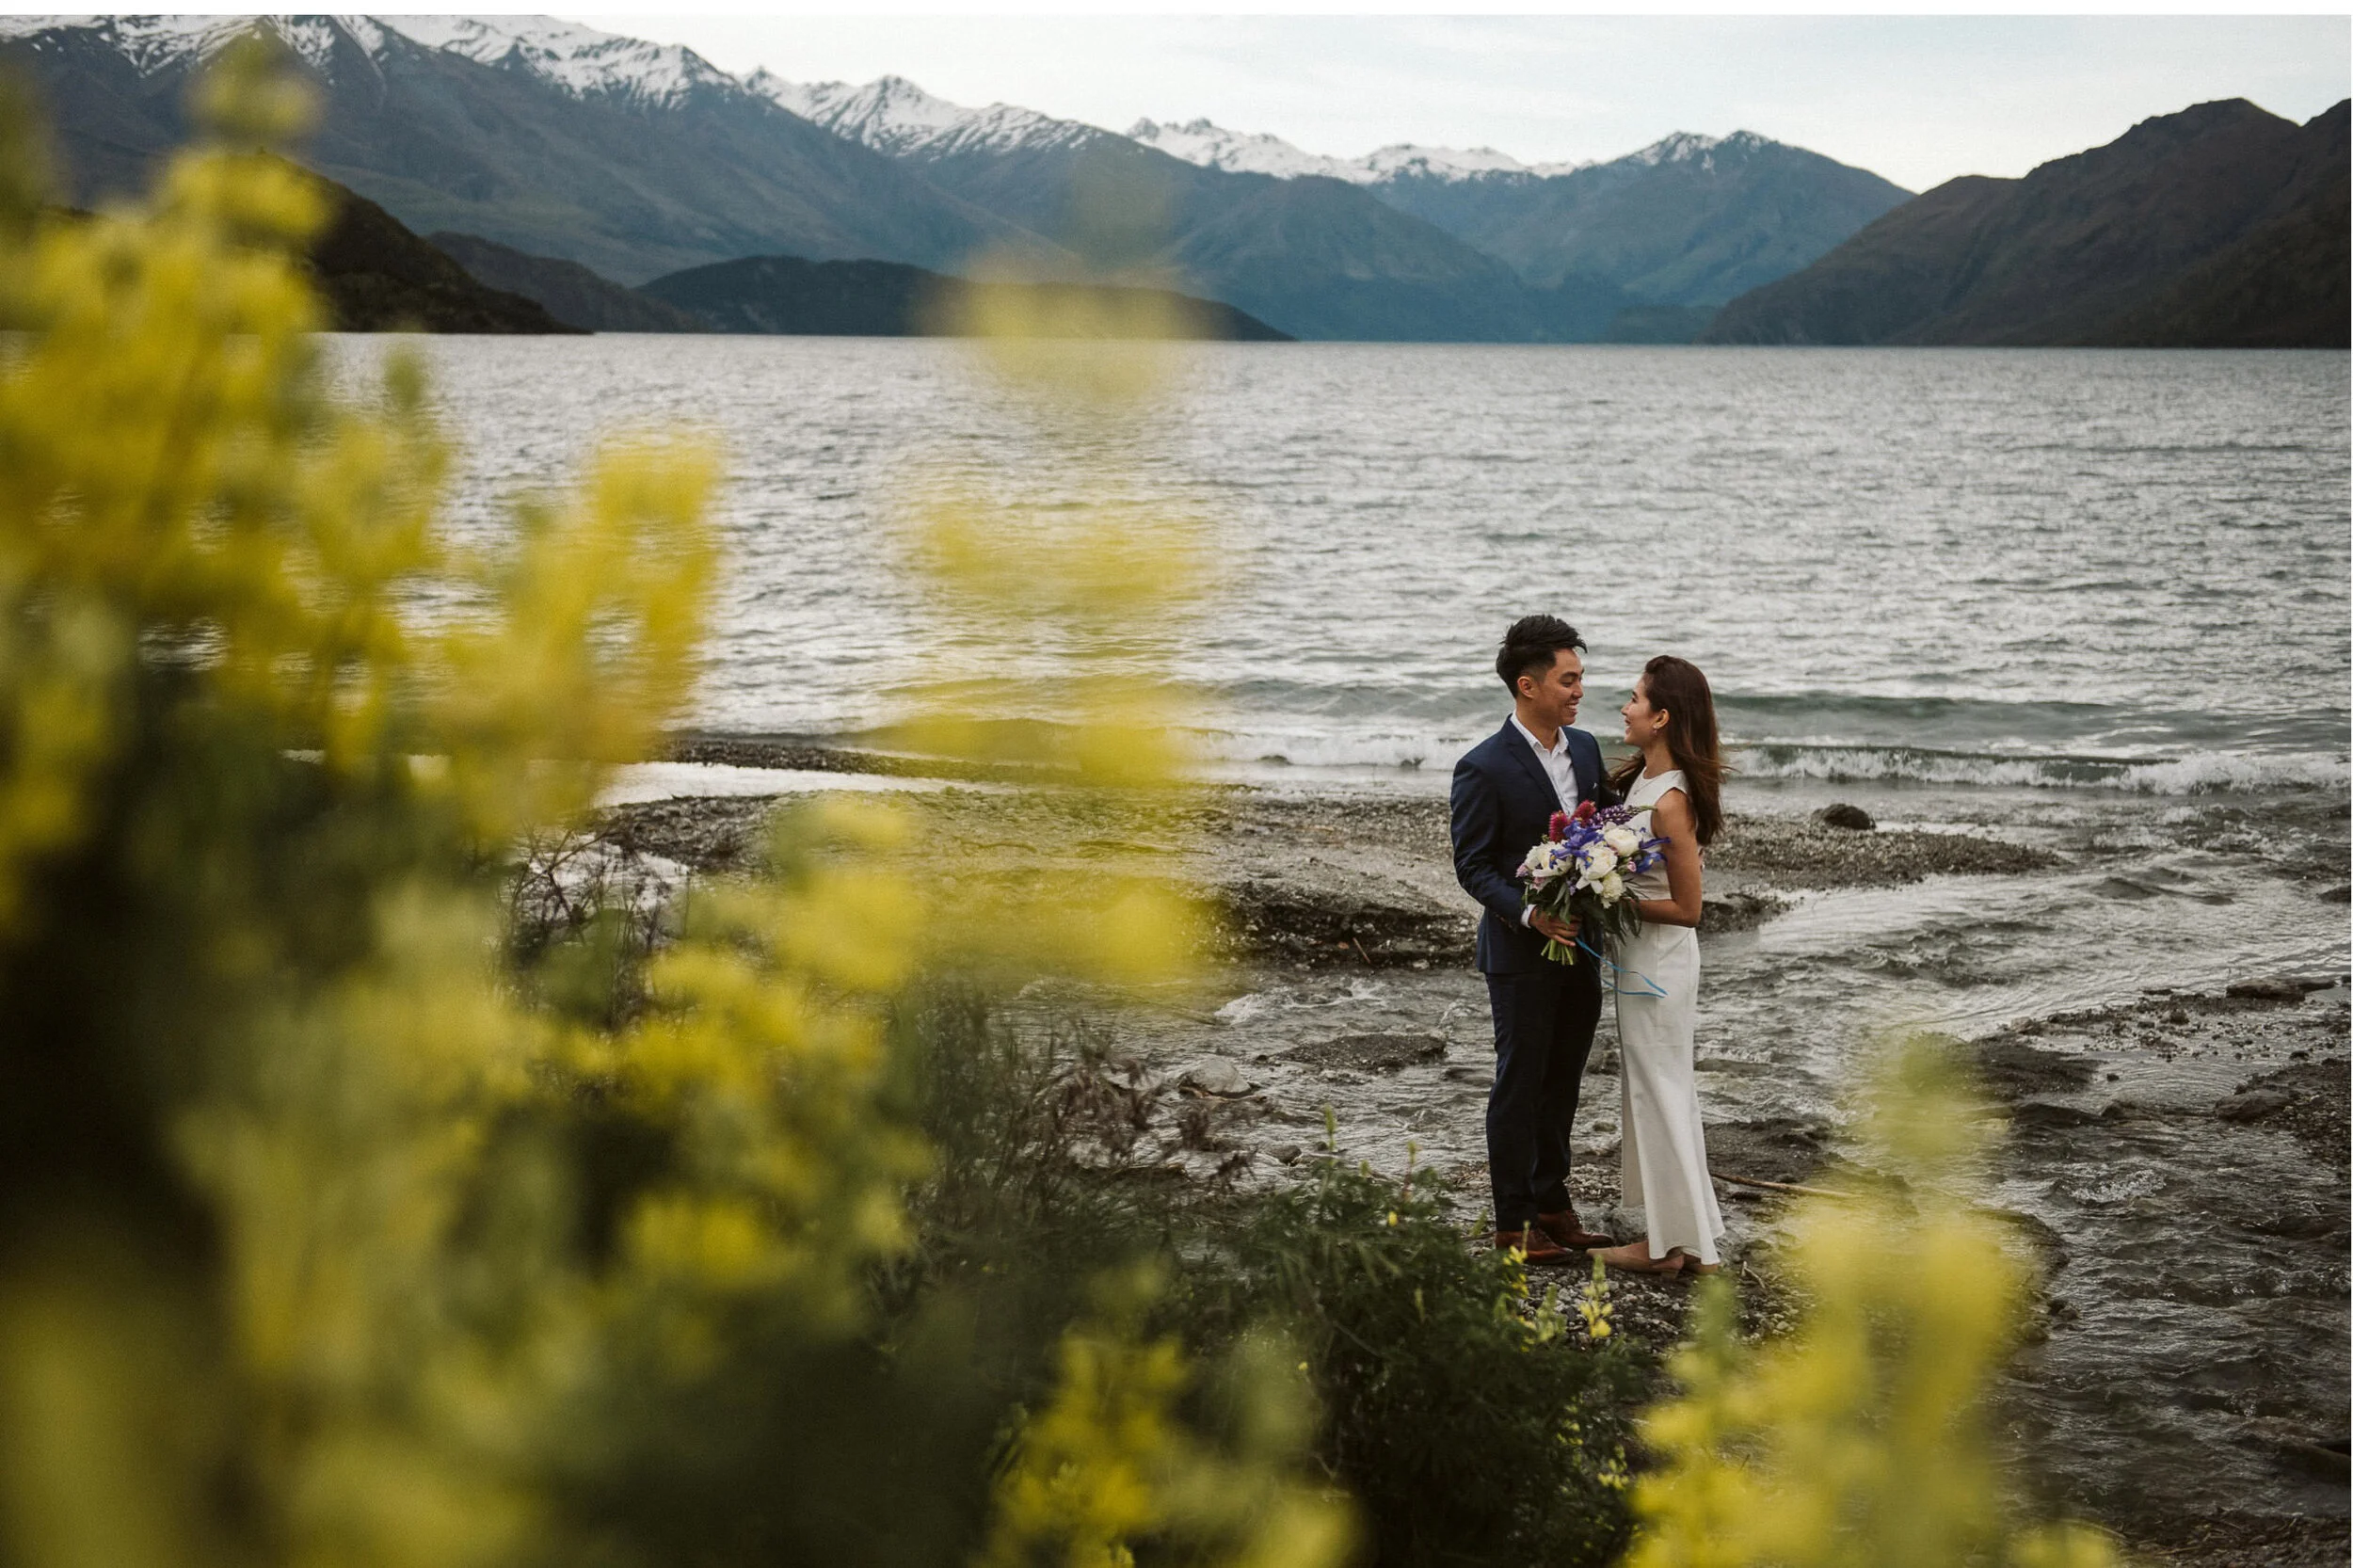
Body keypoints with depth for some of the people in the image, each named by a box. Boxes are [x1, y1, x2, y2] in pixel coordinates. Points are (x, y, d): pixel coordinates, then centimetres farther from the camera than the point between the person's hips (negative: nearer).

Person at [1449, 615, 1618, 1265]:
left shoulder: (1585, 748, 5)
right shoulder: (1483, 769, -15)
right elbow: (1472, 866, -13)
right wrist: (1529, 915, -26)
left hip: (1580, 947, 6)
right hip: (1520, 953, -6)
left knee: (1562, 1083, 15)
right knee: (1519, 1085, 3)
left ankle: (1551, 1204, 27)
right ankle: (1513, 1220, 12)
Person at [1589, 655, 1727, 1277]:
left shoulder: (1671, 804, -25)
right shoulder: (1640, 778, 3)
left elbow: (1687, 909, -21)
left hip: (1657, 963, -10)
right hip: (1641, 960, 10)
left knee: (1658, 1095, 1)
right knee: (1658, 1093, 16)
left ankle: (1675, 1244, 12)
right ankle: (1679, 1236, 25)